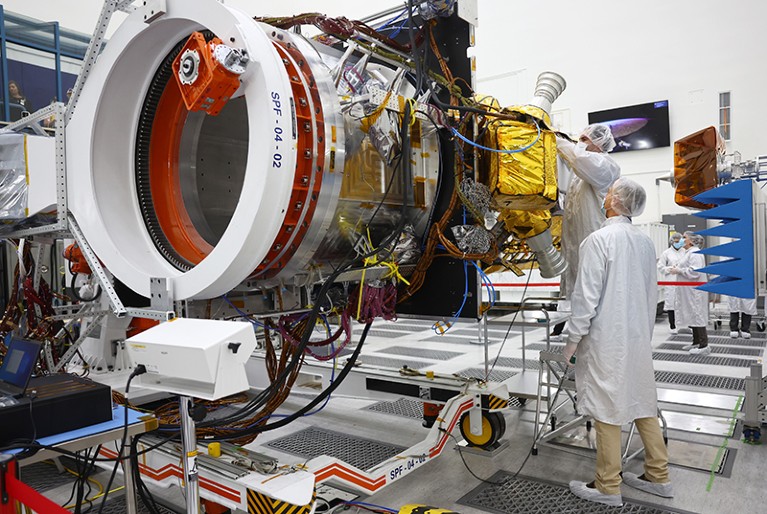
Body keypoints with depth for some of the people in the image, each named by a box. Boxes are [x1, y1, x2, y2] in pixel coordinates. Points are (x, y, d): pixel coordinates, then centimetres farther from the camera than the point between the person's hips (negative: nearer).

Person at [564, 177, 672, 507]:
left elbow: (586, 295, -16)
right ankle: (658, 477, 29)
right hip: (639, 339, 7)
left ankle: (608, 487, 13)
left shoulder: (599, 239, -14)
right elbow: (652, 294, 13)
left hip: (606, 339, -7)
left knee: (606, 409, 2)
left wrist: (573, 339, -9)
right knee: (642, 403, 17)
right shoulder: (645, 242, 7)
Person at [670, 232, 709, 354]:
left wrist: (678, 271, -17)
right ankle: (696, 343, 23)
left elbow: (695, 272, -25)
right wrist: (677, 268, 10)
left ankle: (704, 346, -2)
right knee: (692, 316, 15)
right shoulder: (689, 252, 17)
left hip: (695, 291, -10)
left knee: (697, 316, -7)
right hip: (688, 291, 10)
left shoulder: (695, 253, -16)